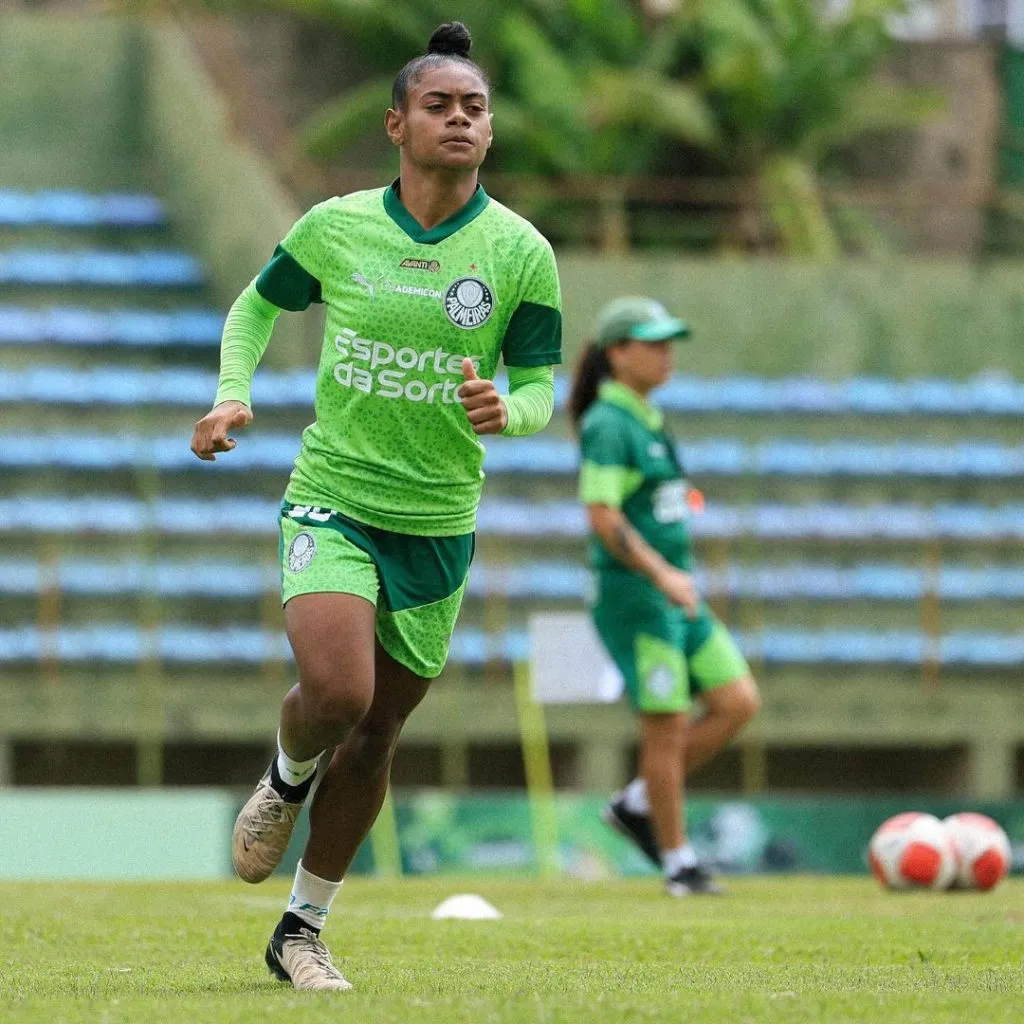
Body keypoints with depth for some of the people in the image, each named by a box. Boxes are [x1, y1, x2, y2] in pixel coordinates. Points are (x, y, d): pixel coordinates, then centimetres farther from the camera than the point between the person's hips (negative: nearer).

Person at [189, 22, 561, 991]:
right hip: (331, 500, -2)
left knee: (374, 732, 9)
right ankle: (284, 783, 12)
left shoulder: (520, 252, -4)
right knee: (335, 693, -25)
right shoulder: (335, 227, -3)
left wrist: (507, 411, -23)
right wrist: (233, 395, -2)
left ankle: (301, 932, 24)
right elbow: (257, 304, 15)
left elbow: (540, 383, 1)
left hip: (439, 524, 2)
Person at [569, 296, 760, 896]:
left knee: (738, 703, 4)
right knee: (667, 728, -5)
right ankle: (678, 863, 6)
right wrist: (663, 575, -27)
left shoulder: (646, 419, 16)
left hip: (675, 594, 9)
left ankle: (638, 805, 14)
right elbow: (602, 515, -22)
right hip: (633, 597, -9)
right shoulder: (606, 425, -13)